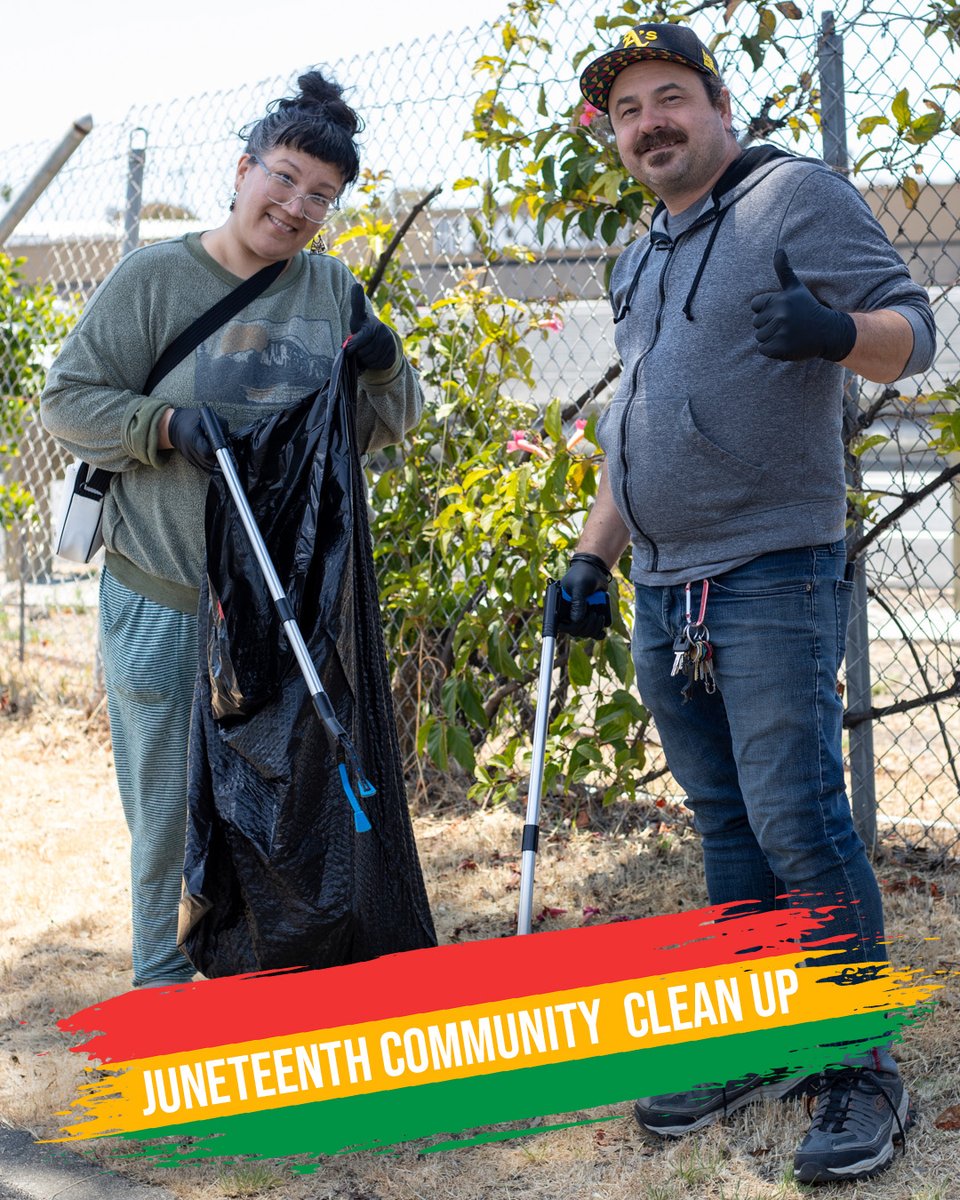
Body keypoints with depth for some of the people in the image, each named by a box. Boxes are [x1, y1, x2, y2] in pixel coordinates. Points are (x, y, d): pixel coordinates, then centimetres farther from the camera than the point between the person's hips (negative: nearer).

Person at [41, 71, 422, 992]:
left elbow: (383, 430, 14)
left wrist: (384, 370, -7)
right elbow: (68, 402, -3)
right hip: (162, 600, -4)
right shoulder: (153, 277, -5)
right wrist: (165, 423, -18)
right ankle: (161, 982, 17)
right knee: (171, 802, 2)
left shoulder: (333, 291, 6)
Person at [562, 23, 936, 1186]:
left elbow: (911, 328, -11)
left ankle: (862, 1071, -1)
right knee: (725, 825, 12)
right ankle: (752, 1044, 21)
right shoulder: (643, 257, 20)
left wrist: (837, 329, -33)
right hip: (664, 592, 8)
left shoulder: (798, 195, -3)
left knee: (796, 821, -11)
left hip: (770, 577, -8)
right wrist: (592, 554, 22)